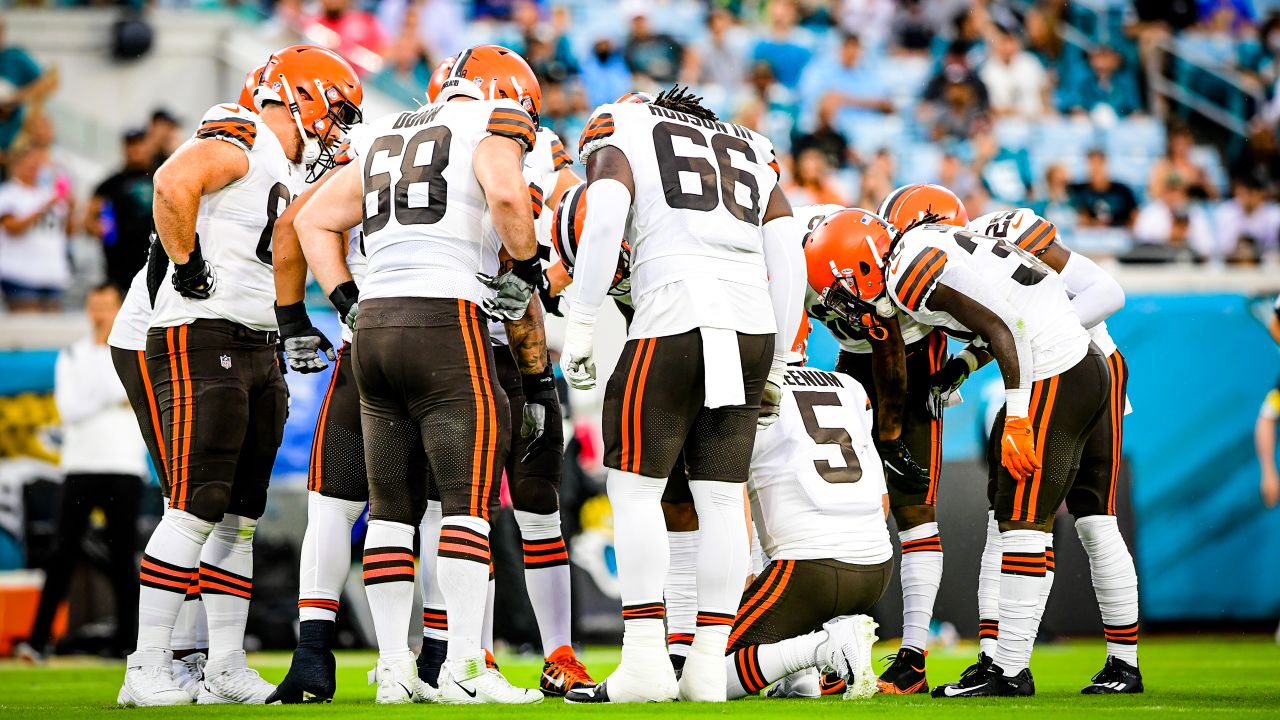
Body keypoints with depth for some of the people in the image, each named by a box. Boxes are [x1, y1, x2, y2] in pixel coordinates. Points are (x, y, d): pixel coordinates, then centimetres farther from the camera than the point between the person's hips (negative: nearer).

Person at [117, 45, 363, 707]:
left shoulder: (294, 173, 21)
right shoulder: (238, 141, -9)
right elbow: (173, 183, -28)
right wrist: (188, 265, -20)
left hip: (257, 352, 10)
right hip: (201, 338, -10)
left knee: (240, 516, 9)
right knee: (196, 508, -13)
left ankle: (226, 671, 12)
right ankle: (146, 671, -13)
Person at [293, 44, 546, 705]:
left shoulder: (382, 138, 22)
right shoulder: (491, 128, 2)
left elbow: (314, 221, 24)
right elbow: (506, 194, -18)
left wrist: (347, 302, 20)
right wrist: (526, 267, -3)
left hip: (373, 326, 7)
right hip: (446, 324, -6)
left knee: (392, 504, 9)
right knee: (469, 499, -5)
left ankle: (393, 668, 8)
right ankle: (463, 669, -11)